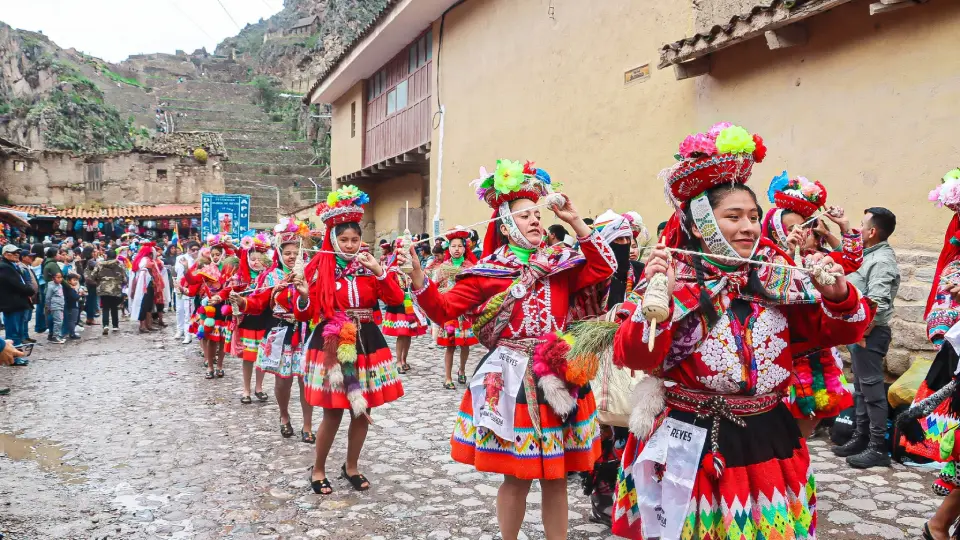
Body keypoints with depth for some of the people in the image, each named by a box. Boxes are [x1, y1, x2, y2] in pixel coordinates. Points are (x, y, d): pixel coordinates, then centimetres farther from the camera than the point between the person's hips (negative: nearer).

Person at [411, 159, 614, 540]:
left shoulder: (561, 266, 8)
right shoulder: (487, 273, -1)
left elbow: (603, 268, 5)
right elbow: (443, 309, -4)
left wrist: (576, 224, 1)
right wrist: (418, 277, -21)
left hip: (558, 375, 3)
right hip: (512, 378, -3)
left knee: (557, 476, 12)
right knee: (517, 475, 6)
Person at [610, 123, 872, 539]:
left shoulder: (778, 276, 2)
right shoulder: (673, 280, -10)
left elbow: (839, 333, 7)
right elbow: (634, 357, -17)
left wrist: (838, 295, -12)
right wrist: (655, 297, -31)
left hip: (767, 439, 4)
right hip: (691, 446, -4)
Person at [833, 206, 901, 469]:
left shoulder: (882, 261, -17)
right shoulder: (872, 255, 13)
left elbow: (877, 305, -25)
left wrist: (862, 334, -20)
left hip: (869, 334, -10)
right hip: (861, 331, 10)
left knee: (872, 391, -5)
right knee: (861, 390, 15)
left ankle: (878, 449, 2)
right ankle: (861, 439, 24)